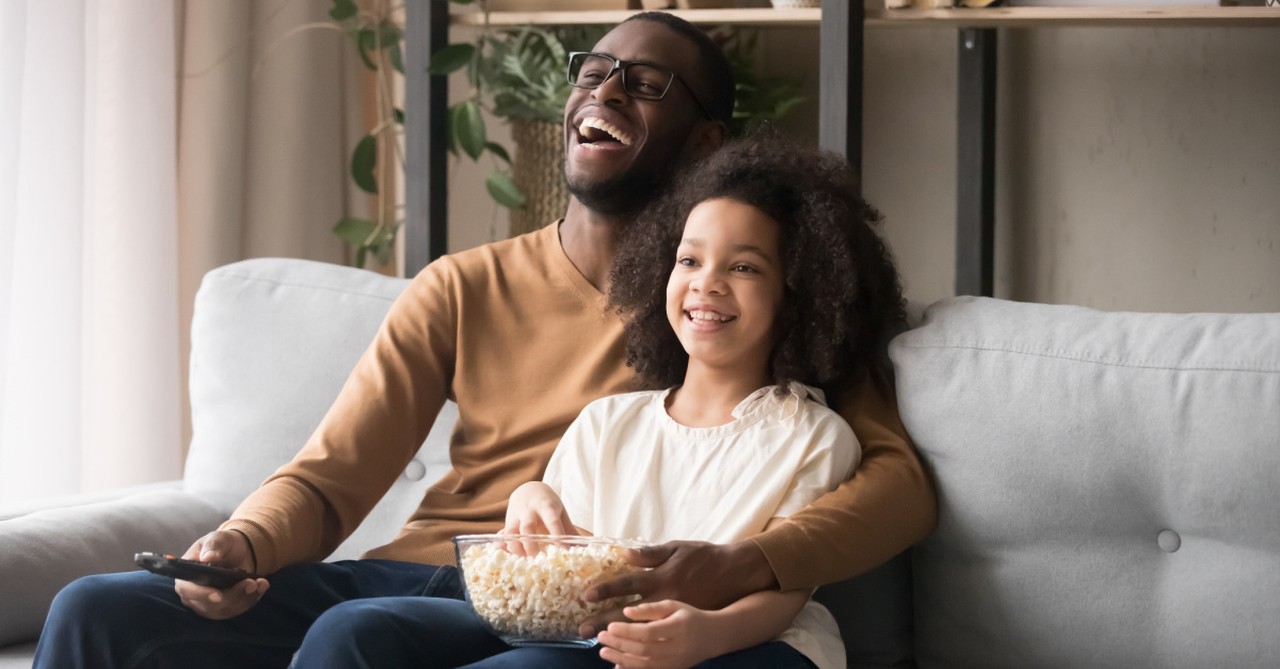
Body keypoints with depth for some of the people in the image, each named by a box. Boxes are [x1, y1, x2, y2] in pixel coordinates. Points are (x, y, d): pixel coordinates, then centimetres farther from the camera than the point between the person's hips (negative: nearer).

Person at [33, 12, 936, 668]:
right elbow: (328, 478, 11)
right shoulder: (463, 292, 17)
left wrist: (747, 564, -27)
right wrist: (244, 545, -15)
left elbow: (898, 479, -6)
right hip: (407, 575, 5)